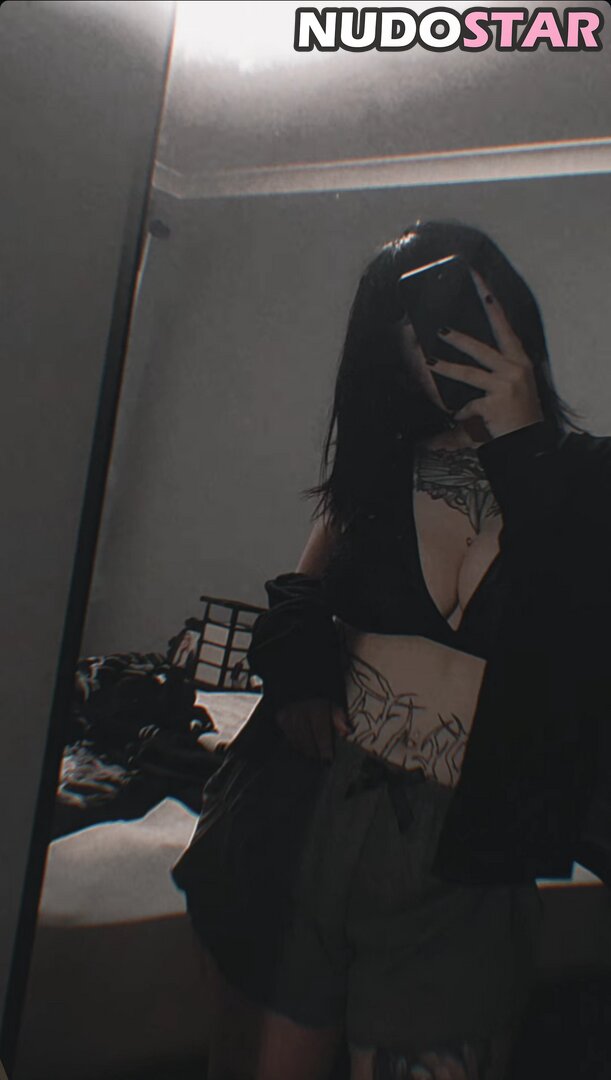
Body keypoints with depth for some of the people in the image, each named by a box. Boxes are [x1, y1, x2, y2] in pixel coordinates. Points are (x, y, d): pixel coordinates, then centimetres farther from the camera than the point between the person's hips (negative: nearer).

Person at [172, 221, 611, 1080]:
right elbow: (298, 600, 15)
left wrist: (523, 441, -14)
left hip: (460, 862, -2)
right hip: (302, 822, 3)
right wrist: (297, 680, -5)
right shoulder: (380, 467, 10)